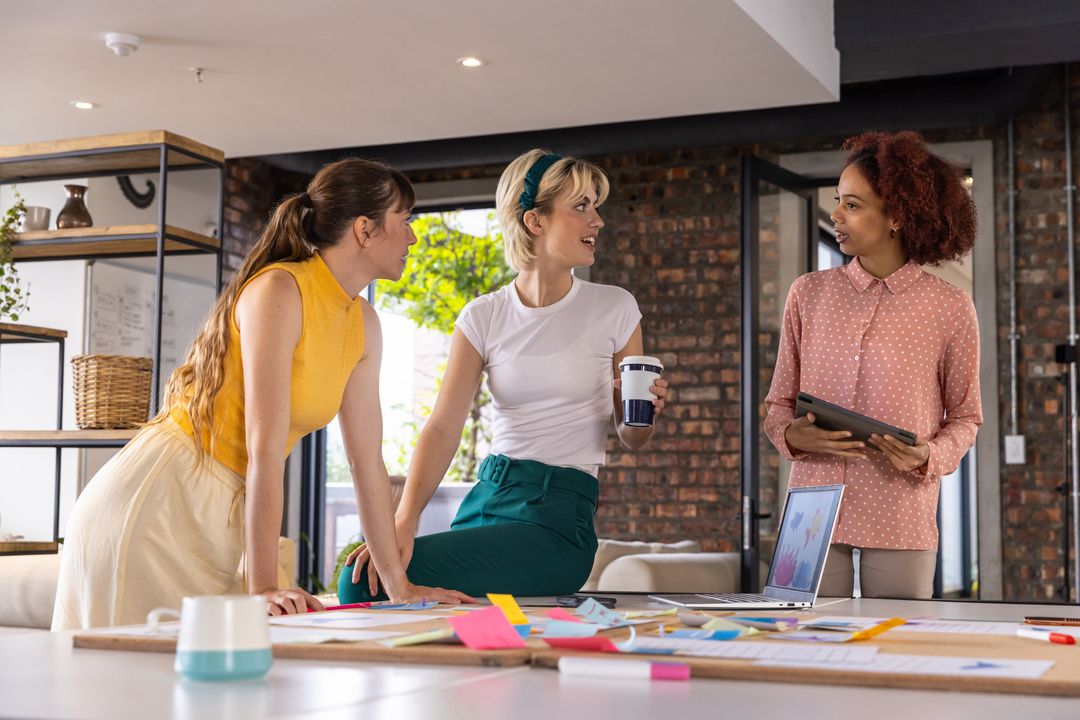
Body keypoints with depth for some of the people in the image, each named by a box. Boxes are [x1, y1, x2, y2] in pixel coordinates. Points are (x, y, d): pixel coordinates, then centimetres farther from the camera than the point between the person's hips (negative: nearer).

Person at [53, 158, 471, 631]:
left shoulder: (363, 325, 6)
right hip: (160, 502, -8)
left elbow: (367, 461, 7)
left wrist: (399, 584, 4)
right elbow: (265, 447, -25)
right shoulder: (279, 290, -19)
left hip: (224, 517, 8)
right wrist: (265, 586, -27)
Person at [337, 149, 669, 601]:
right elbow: (443, 429, -5)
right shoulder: (484, 318, 4)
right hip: (486, 496, 4)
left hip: (560, 513, -3)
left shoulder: (615, 309, 1)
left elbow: (631, 439, 10)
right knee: (363, 575, -16)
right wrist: (403, 523, -19)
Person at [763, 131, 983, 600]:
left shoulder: (950, 307, -1)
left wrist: (928, 456, -12)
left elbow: (965, 417, 7)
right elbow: (778, 403, 12)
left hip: (902, 521, -2)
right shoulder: (809, 293, 6)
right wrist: (794, 435, -9)